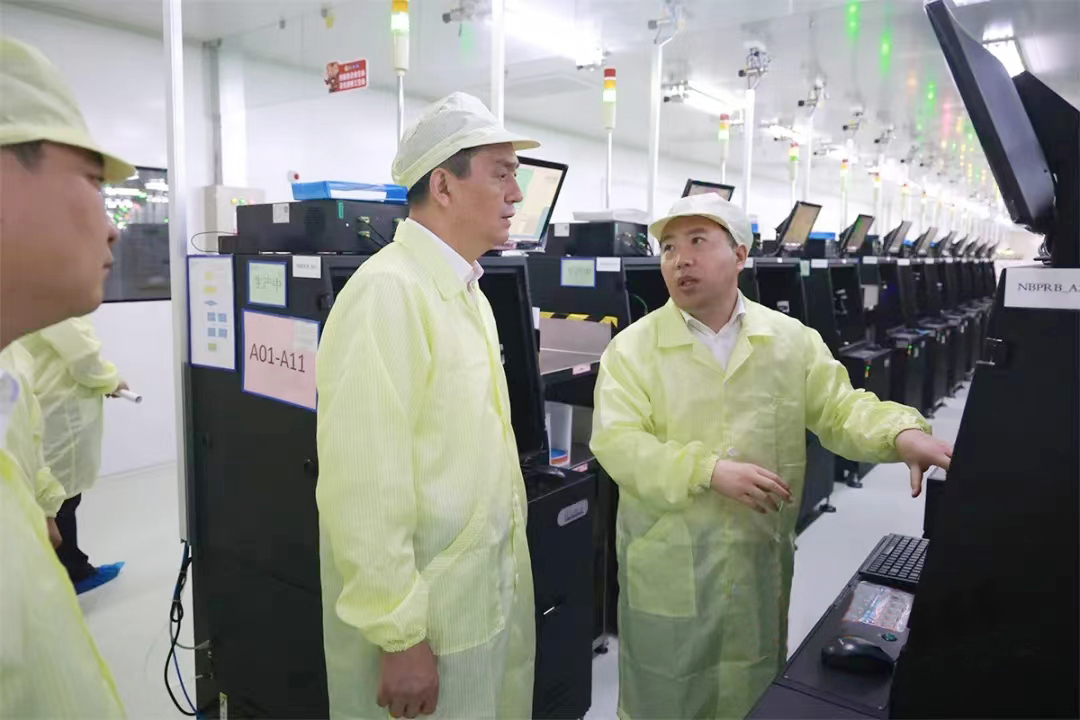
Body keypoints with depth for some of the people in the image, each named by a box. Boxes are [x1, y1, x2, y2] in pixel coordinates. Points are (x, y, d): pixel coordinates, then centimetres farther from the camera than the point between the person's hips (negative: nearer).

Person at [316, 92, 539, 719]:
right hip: (424, 621, -8)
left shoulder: (468, 292, 9)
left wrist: (505, 577, 16)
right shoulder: (388, 292, -21)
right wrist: (399, 635, -19)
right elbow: (365, 483, -24)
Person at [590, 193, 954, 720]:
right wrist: (709, 470, -25)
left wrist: (903, 434, -20)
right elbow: (616, 443, -15)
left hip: (760, 562, 3)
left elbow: (840, 408, 1)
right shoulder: (632, 348, -7)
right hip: (668, 567, -2)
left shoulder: (791, 339, 2)